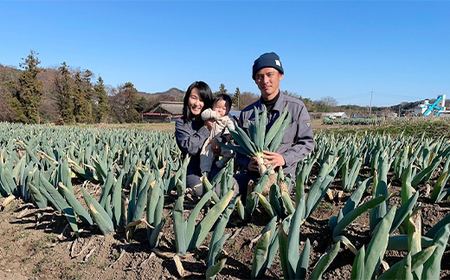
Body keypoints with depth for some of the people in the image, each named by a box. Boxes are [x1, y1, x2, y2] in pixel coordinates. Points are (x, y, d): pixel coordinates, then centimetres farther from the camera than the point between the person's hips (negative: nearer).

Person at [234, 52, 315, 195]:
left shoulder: (297, 108, 1)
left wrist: (284, 158, -17)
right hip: (251, 174, 3)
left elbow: (307, 142, 1)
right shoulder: (247, 113, 9)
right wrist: (247, 163, -10)